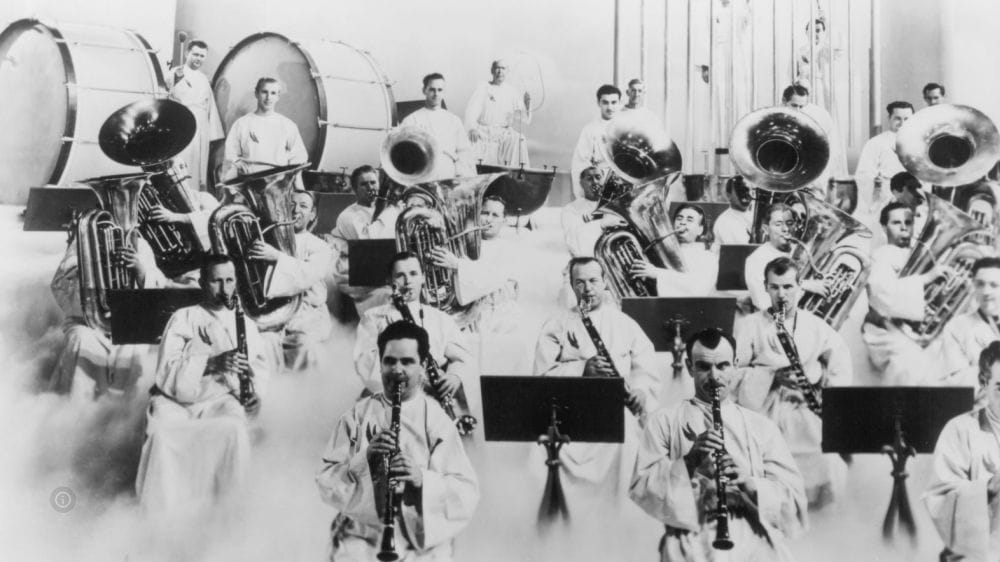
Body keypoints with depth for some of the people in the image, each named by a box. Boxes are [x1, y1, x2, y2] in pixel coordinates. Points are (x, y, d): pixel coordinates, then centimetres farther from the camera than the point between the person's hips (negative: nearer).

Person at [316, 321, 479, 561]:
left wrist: (423, 479, -21)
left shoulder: (436, 420, 2)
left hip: (423, 535, -1)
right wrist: (364, 459, -16)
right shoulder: (356, 415, 7)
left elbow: (468, 493, -4)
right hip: (362, 534, 1)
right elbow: (326, 483, 1)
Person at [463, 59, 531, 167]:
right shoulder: (482, 88, 7)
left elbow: (525, 120, 7)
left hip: (505, 133, 2)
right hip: (484, 131, -1)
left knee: (518, 140, -28)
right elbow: (471, 111, -5)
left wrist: (527, 106, -15)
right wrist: (472, 128, -24)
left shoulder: (513, 92, 11)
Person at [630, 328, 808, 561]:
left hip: (753, 540, 2)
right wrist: (689, 461, -12)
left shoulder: (762, 427, 18)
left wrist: (749, 484, -9)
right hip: (692, 540, -2)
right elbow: (640, 490, 2)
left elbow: (794, 501, 10)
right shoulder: (664, 422, 13)